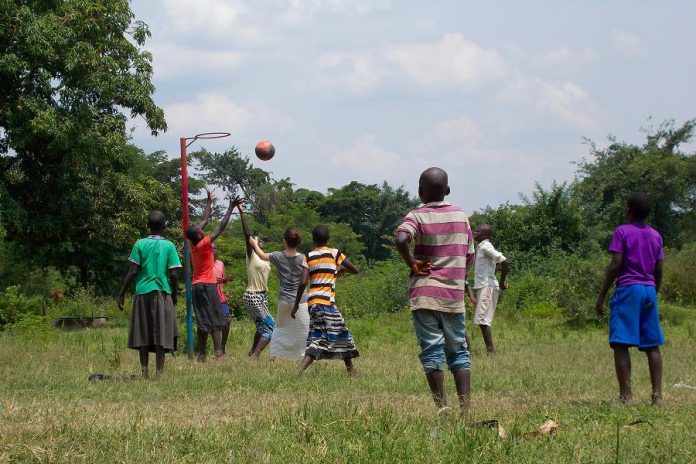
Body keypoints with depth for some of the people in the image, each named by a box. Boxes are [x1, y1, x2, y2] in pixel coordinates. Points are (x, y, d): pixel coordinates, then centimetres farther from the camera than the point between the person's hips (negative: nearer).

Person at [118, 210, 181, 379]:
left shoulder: (140, 244, 0)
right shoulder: (169, 246, -1)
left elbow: (133, 271, -3)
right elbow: (173, 274, -3)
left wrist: (122, 293, 3)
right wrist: (174, 294, 12)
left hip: (142, 292, 1)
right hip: (162, 293, -1)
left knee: (143, 333, 6)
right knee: (161, 334, 0)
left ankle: (145, 372, 3)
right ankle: (159, 371, -5)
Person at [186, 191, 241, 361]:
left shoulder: (193, 244, 4)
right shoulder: (204, 244, -15)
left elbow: (204, 221, 15)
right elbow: (221, 226, -15)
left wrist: (209, 203, 24)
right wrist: (231, 207, -12)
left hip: (196, 286, 8)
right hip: (208, 285, -8)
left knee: (202, 322, 7)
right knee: (216, 320, -8)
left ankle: (202, 354, 4)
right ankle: (219, 352, -16)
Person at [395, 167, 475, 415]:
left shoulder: (418, 216, -5)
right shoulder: (461, 216, 7)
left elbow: (401, 238, -27)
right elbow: (469, 257, 11)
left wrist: (411, 263, -11)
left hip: (424, 294, -3)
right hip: (454, 294, 3)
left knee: (432, 350, -1)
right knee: (458, 350, 9)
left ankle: (441, 406, -6)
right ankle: (465, 406, 0)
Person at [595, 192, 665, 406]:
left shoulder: (622, 232, -3)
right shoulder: (655, 236, 13)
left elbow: (615, 265, -9)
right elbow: (659, 270, 12)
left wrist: (601, 295, -6)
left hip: (627, 288, -5)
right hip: (649, 291, 5)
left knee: (621, 344, -6)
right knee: (652, 345, 6)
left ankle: (626, 394, -14)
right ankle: (657, 394, -1)